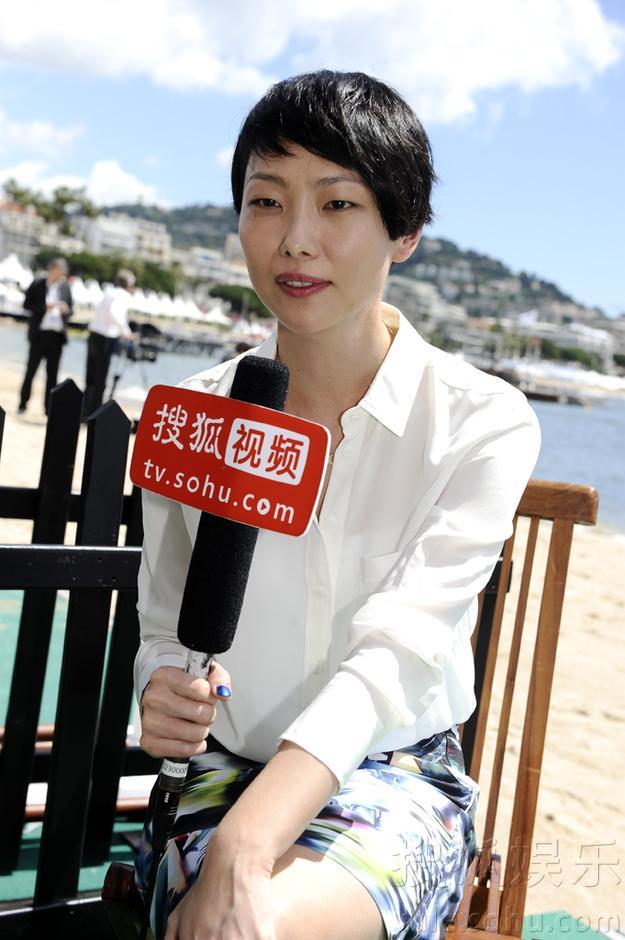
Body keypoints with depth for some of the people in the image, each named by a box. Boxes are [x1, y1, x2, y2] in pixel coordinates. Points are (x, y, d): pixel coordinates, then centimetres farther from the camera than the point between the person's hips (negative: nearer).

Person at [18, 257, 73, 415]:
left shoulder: (65, 287, 6)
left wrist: (66, 310, -12)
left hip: (57, 335, 2)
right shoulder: (37, 284, -1)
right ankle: (23, 403, 14)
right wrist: (44, 307, -16)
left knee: (52, 373, 5)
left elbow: (70, 310, 11)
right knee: (31, 369, 3)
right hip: (39, 333, -2)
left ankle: (49, 407, 12)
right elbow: (27, 304, -1)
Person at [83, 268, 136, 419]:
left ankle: (85, 412, 17)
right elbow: (113, 312, -26)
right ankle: (91, 414, 4)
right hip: (106, 339, -8)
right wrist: (126, 332, -18)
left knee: (91, 379, 13)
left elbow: (98, 311, 18)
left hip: (94, 334, 8)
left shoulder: (109, 292, 15)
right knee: (99, 381, 0)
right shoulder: (124, 296, -8)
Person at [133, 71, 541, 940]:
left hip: (397, 773, -2)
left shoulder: (485, 424, -9)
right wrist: (160, 693, -16)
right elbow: (163, 623, 10)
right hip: (225, 768, 2)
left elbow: (401, 646, -20)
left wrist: (244, 850, -31)